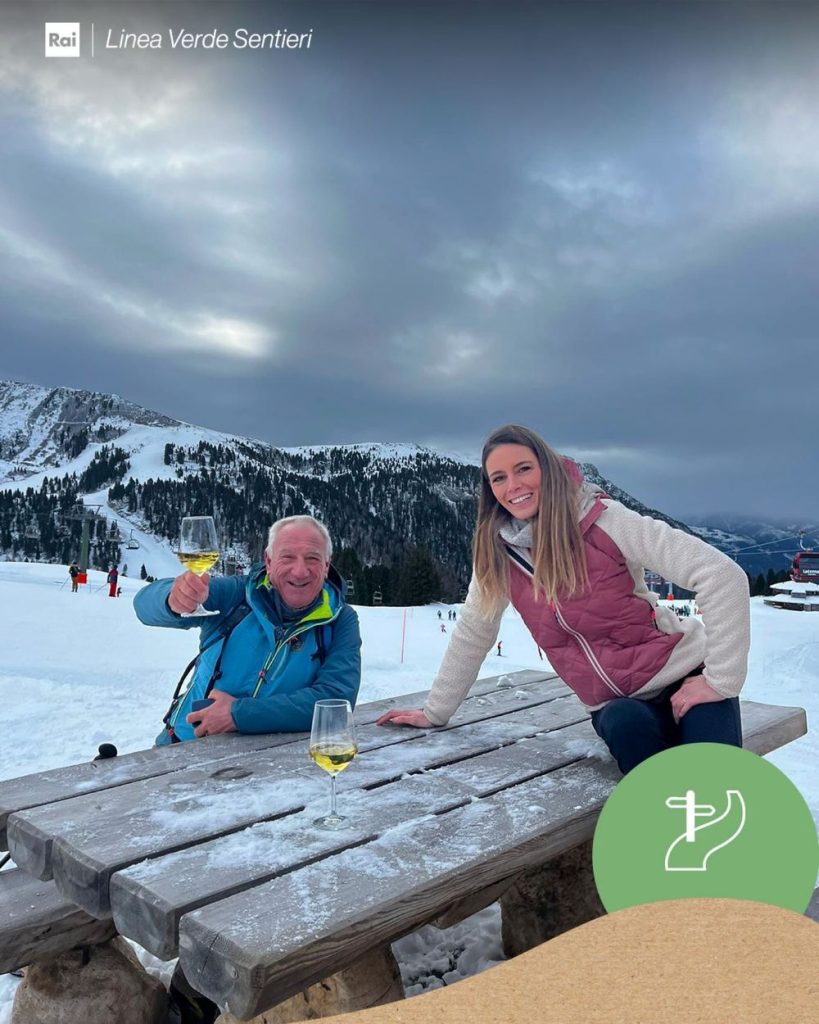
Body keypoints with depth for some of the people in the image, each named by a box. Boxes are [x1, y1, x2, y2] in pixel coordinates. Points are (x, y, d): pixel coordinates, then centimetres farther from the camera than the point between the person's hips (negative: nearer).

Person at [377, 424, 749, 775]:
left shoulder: (604, 521, -17)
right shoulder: (497, 551, -4)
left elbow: (723, 577, -19)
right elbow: (472, 634, 8)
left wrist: (720, 679, -19)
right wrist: (434, 712, 11)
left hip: (684, 678, -2)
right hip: (615, 705, 3)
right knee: (627, 726, -31)